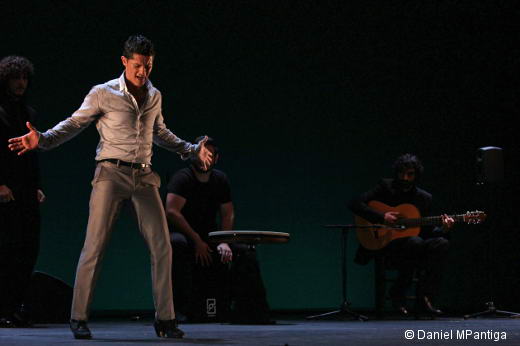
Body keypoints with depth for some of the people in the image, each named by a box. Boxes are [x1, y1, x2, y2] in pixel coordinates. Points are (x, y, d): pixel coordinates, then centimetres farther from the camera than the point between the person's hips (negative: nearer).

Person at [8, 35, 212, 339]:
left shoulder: (155, 96, 14)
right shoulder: (104, 94, -1)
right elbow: (74, 123, 2)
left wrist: (192, 150, 31)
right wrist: (42, 139, -13)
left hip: (144, 177, 5)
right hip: (112, 173, -5)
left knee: (162, 247, -1)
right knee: (95, 246, -9)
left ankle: (165, 319, 6)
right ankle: (79, 318, 0)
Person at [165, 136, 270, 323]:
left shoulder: (220, 180, 8)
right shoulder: (182, 178, -13)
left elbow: (228, 214, 8)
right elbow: (171, 212, -24)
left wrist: (224, 242, -10)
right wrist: (197, 241, -26)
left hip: (209, 237, 6)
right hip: (183, 234, -6)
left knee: (246, 251, -12)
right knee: (177, 244, -41)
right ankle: (186, 309, -37)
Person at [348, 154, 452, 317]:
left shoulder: (424, 198, 11)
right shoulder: (386, 186, 0)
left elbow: (426, 232, 12)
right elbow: (354, 204, -10)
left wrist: (442, 229, -10)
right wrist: (382, 217, -20)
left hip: (411, 246, 4)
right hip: (384, 243, -4)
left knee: (441, 243, -24)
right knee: (416, 242, -35)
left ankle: (424, 298, -23)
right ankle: (397, 293, -15)